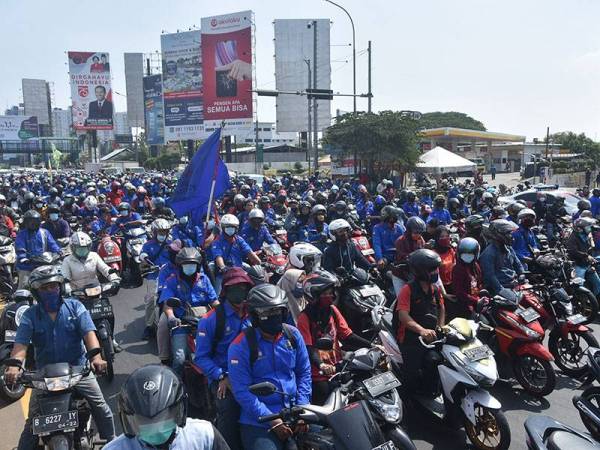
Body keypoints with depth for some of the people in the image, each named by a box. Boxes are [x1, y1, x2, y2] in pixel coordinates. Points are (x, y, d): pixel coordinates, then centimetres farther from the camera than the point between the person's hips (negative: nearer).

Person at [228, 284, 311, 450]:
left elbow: (304, 372, 9)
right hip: (258, 420, -4)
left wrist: (302, 408, -2)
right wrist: (272, 420, -15)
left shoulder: (293, 335, 2)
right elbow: (241, 391, -13)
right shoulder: (241, 345, -11)